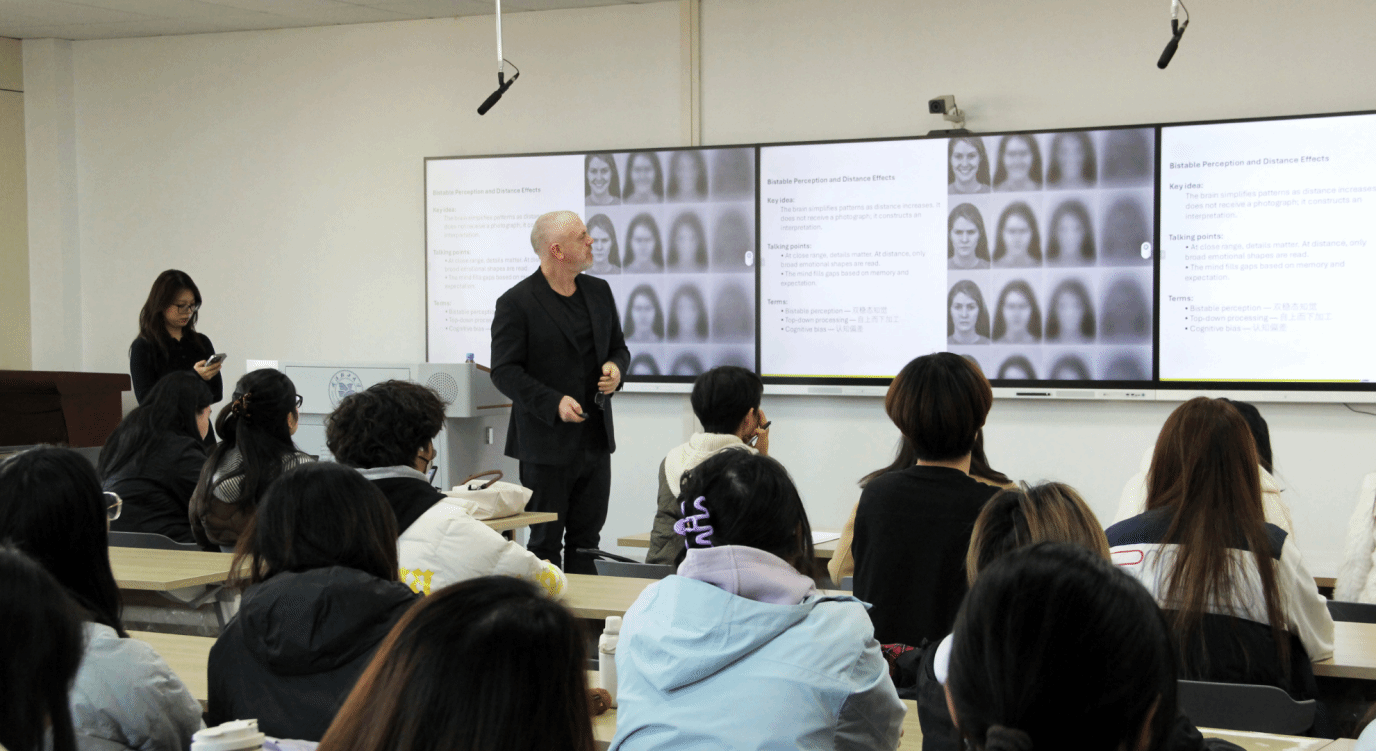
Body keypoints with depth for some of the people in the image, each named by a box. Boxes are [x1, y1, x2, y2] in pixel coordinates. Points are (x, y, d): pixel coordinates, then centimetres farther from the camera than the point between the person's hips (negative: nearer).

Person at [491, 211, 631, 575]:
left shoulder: (599, 292, 11)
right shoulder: (516, 302, -9)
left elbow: (618, 347, 21)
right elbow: (505, 371, -12)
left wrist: (615, 367, -2)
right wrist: (553, 402, -22)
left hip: (595, 439, 6)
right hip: (546, 444, -6)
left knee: (587, 539, 11)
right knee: (545, 544, 2)